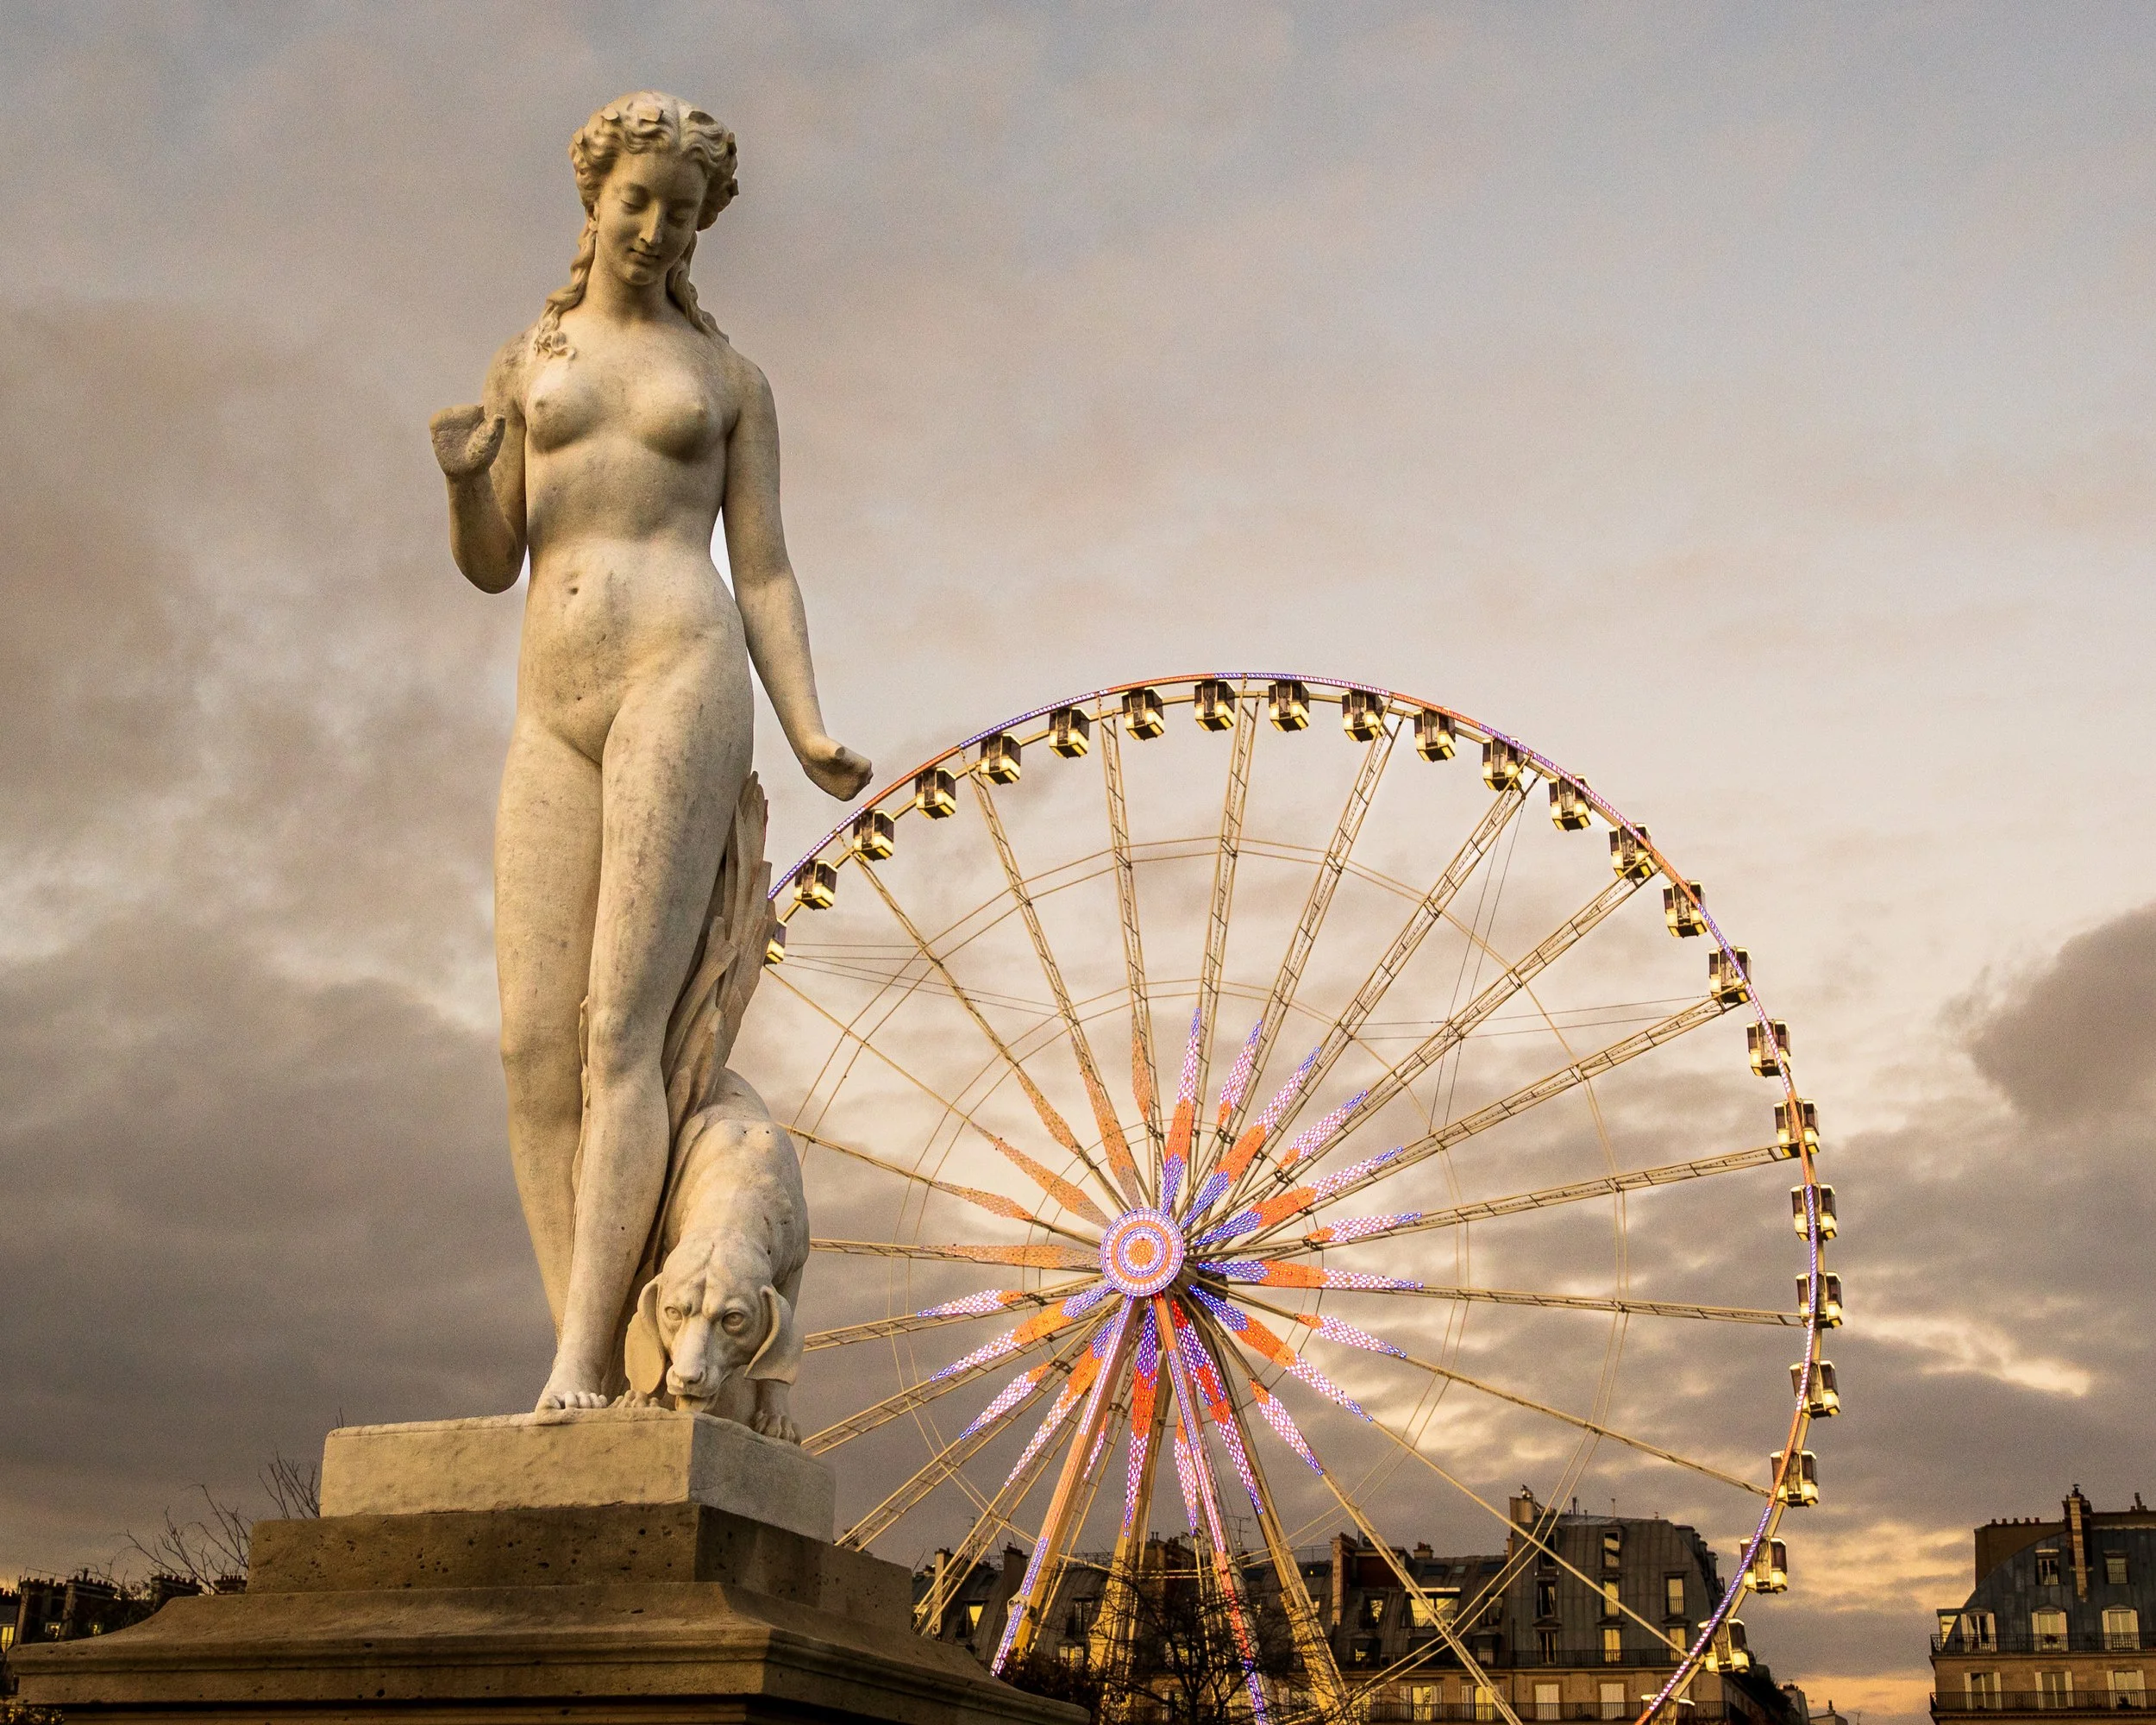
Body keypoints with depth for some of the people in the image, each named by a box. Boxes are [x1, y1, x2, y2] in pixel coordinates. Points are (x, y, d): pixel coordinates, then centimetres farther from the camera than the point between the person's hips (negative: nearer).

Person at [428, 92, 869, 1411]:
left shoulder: (733, 379, 14)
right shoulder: (526, 363, 22)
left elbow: (764, 576, 9)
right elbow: (490, 568, 17)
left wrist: (810, 736, -8)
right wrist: (463, 476, -7)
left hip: (681, 683, -4)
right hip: (556, 723, 4)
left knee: (620, 1032, -17)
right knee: (535, 1055, -7)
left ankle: (577, 1380, -19)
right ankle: (594, 1391, -5)